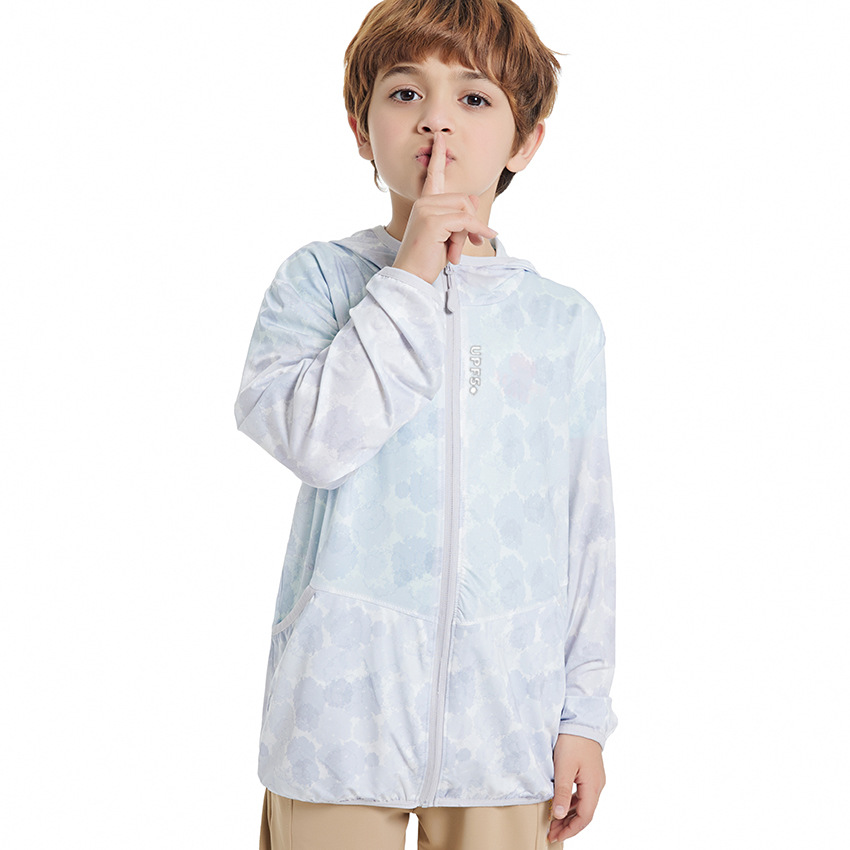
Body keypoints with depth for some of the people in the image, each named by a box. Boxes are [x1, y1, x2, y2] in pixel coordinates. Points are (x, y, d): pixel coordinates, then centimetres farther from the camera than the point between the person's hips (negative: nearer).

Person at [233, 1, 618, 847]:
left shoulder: (564, 322, 4)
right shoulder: (320, 279, -1)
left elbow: (586, 528, 6)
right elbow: (311, 437, -18)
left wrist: (584, 714, 5)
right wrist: (411, 276, -15)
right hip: (342, 712, -1)